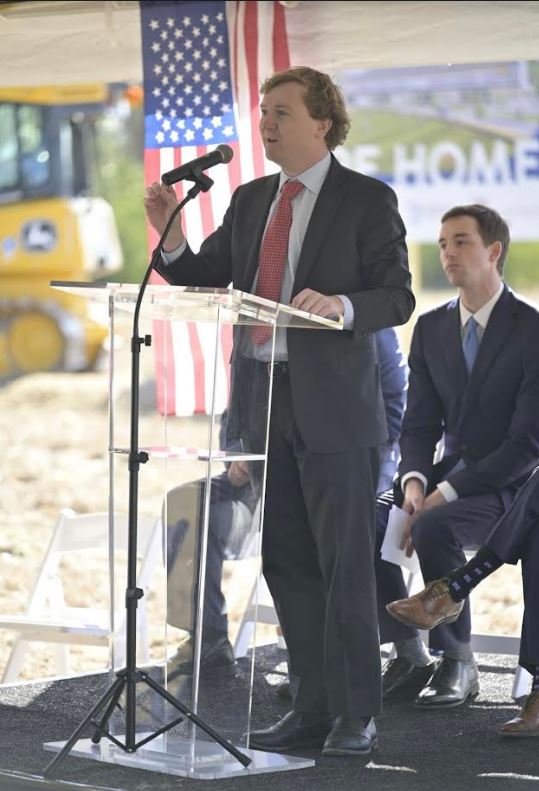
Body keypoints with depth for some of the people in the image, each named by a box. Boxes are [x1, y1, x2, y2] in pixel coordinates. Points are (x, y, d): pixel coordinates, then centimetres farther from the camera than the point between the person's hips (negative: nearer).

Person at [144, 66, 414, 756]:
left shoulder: (368, 201, -3)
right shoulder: (249, 202, 14)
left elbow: (398, 298, -8)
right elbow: (203, 281, 13)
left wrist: (342, 305, -27)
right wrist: (170, 234, -5)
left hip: (332, 407, -6)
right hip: (262, 400, 6)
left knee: (344, 564, -3)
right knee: (286, 563, 10)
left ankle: (357, 717, 5)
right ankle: (312, 709, 18)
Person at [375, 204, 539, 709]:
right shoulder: (431, 328, 10)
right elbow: (420, 424, 9)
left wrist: (448, 492, -22)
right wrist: (414, 481, -14)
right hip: (447, 477, 6)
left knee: (434, 528, -34)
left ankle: (458, 663, -17)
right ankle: (409, 655, -6)